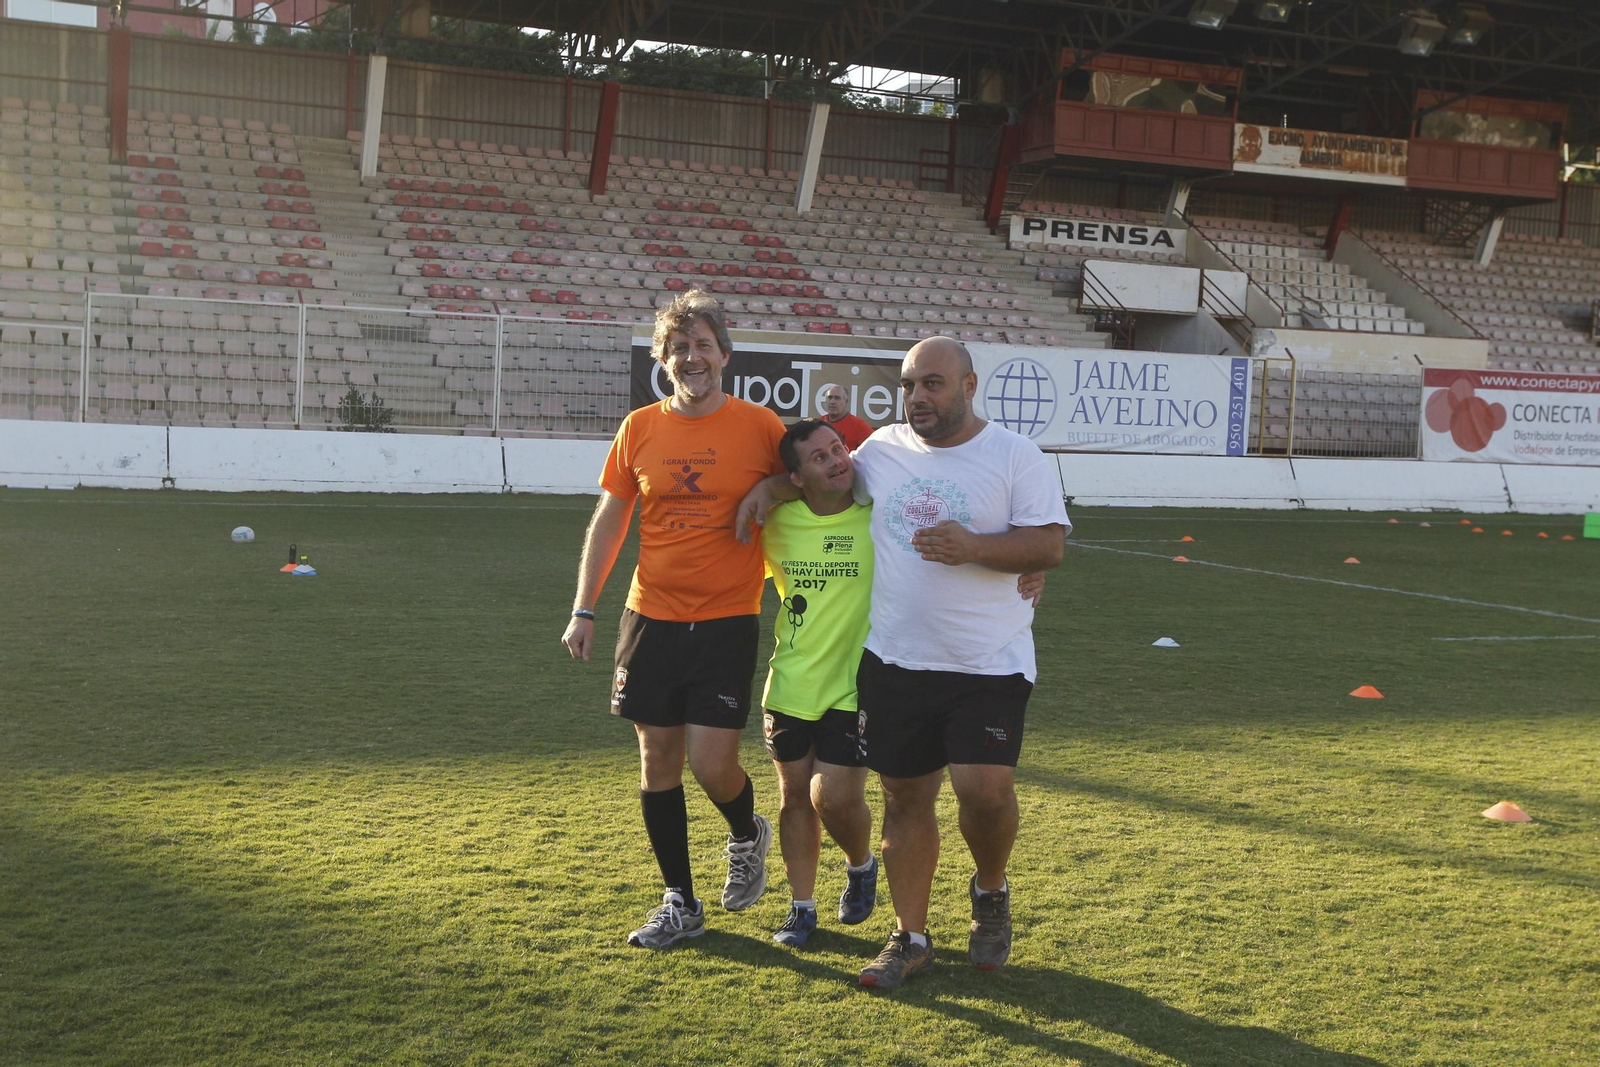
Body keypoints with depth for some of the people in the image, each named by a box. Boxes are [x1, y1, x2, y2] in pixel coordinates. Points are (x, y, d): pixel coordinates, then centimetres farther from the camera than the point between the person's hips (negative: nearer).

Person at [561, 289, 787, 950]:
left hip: (727, 621, -3)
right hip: (651, 617, 3)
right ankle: (680, 903, 20)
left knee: (711, 763, -7)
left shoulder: (759, 427, -4)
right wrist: (583, 610, 7)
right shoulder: (639, 429, 3)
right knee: (657, 758, 6)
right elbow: (608, 521, 10)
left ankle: (748, 837, 28)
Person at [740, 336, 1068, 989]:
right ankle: (910, 938, 21)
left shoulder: (1016, 455, -3)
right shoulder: (882, 450, 8)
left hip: (990, 665, -3)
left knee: (985, 788, -15)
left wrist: (972, 547, -23)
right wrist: (770, 487, 11)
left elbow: (1049, 546, -9)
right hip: (894, 662, 4)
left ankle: (989, 892, 18)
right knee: (905, 797, 7)